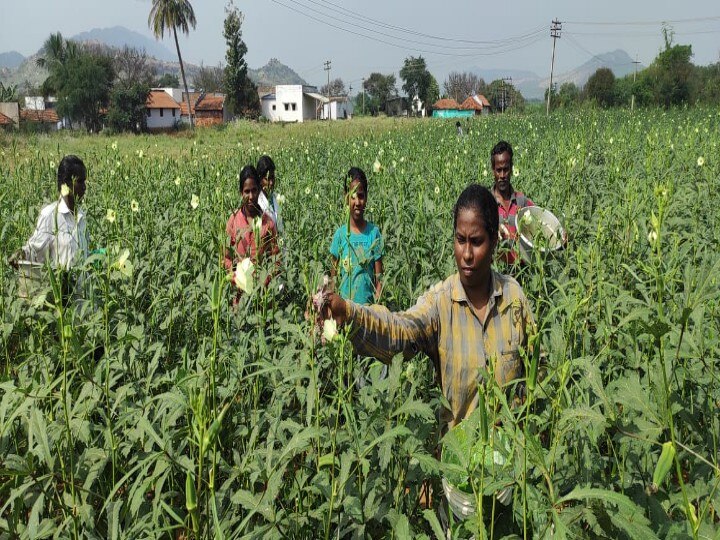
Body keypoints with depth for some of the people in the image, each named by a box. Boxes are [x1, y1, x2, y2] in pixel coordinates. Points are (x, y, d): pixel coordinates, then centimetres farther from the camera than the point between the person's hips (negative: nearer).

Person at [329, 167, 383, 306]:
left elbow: (379, 278, 1)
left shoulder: (374, 232, -1)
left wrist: (377, 303, -11)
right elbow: (334, 276, 5)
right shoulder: (340, 234, 0)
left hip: (368, 303, 0)